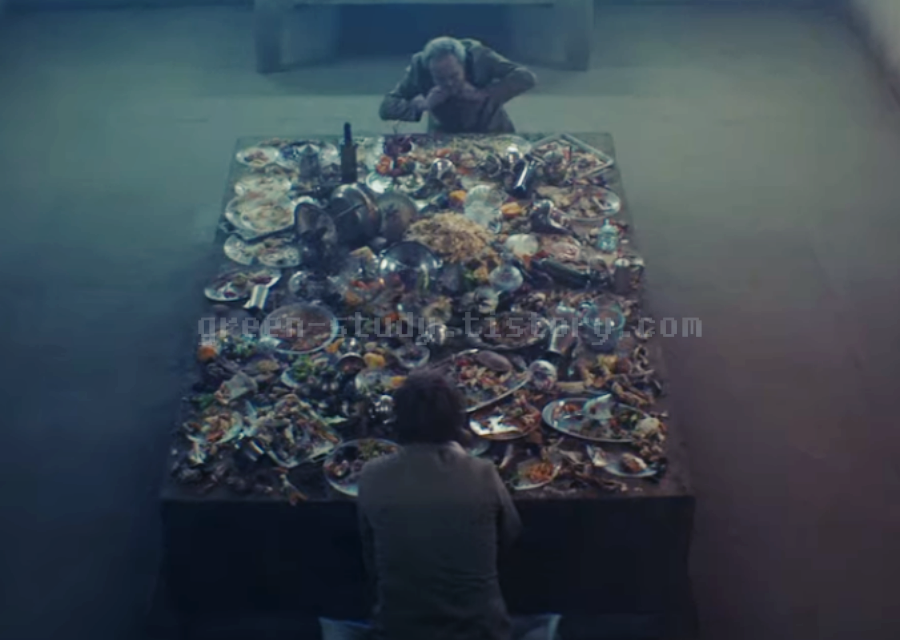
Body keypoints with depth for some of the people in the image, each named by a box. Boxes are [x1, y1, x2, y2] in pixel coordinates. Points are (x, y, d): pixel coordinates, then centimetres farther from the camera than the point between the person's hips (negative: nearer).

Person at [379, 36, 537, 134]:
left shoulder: (478, 56, -26)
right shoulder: (419, 66, -23)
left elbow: (526, 77, -30)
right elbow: (386, 108, -22)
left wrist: (480, 94, -38)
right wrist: (423, 104, -38)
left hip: (491, 134, -1)